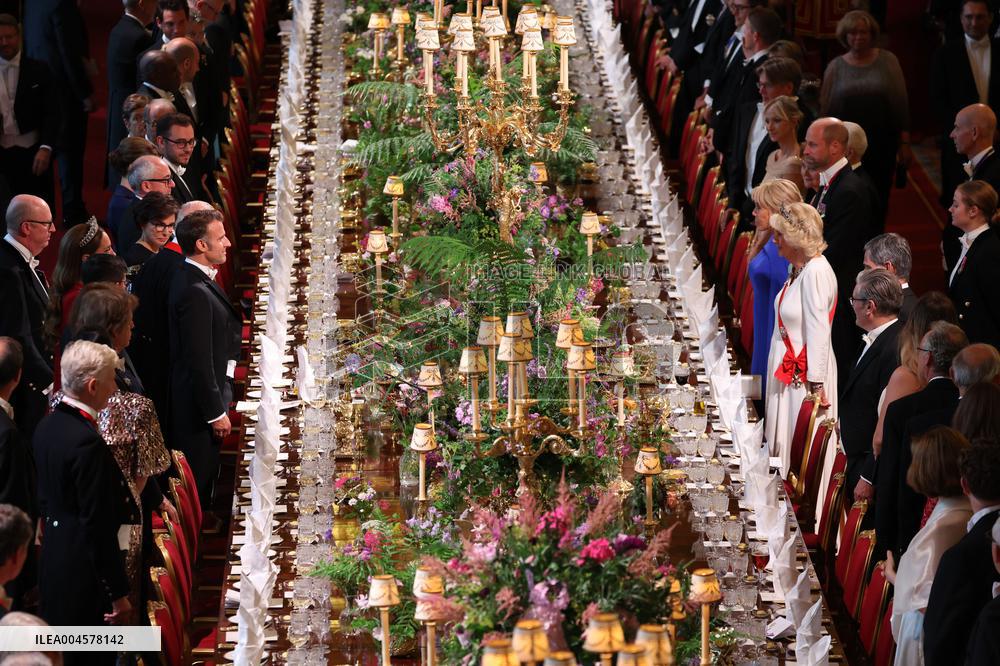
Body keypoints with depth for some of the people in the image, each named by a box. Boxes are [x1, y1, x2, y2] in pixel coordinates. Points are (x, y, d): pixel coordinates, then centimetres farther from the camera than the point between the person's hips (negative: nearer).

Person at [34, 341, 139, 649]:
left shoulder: (48, 425, 4)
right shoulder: (88, 443, -23)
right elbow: (99, 527, -22)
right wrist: (119, 594, -17)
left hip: (53, 563, 9)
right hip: (86, 573, -9)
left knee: (59, 655, 17)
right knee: (93, 656, 0)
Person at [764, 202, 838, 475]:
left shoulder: (816, 272, -21)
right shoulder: (798, 268, 8)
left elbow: (818, 332, -22)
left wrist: (815, 385, -21)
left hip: (804, 374, -10)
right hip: (788, 369, 10)